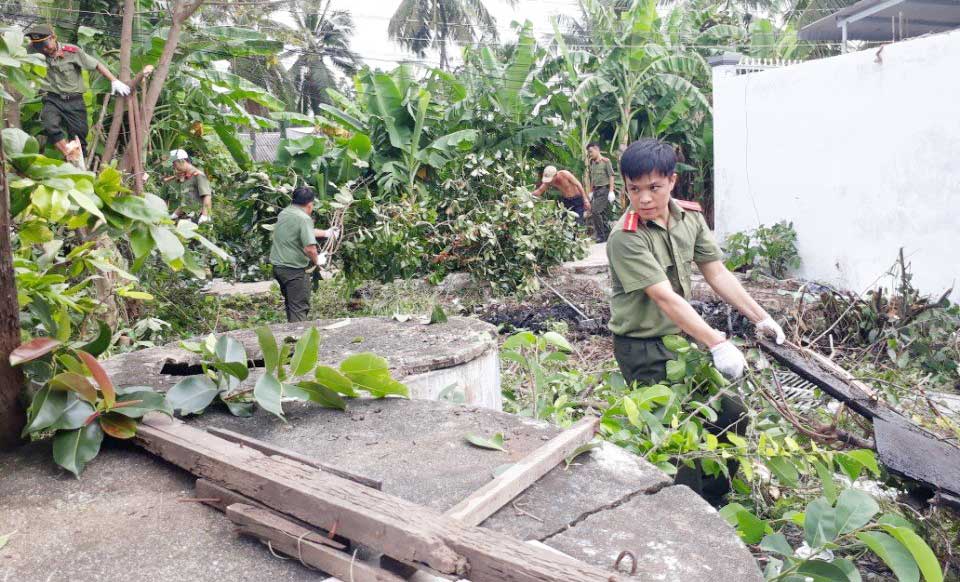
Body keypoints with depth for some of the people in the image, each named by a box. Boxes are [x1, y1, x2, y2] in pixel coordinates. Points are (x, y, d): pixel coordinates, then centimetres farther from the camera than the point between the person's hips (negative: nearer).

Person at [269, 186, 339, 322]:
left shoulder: (284, 213, 10)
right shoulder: (304, 218, -18)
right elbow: (309, 248, -27)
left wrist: (326, 233, 35)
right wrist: (317, 260, -7)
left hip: (278, 265, 9)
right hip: (295, 270, -9)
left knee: (290, 304, 22)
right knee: (299, 309, -3)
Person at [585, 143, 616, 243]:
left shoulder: (606, 161, -6)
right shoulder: (592, 163, 12)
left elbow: (611, 176, -9)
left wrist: (611, 191, -15)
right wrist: (591, 192, 15)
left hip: (604, 189, -7)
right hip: (596, 190, 7)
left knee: (596, 212, -15)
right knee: (601, 213, 8)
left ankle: (600, 235, -7)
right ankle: (608, 234, 17)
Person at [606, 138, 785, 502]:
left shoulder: (690, 218, -1)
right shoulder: (626, 237, -23)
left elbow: (717, 273, 4)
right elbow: (666, 298, -28)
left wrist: (760, 317, 0)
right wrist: (718, 344, -30)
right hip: (644, 348, -7)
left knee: (733, 415, 14)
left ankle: (715, 497, 35)